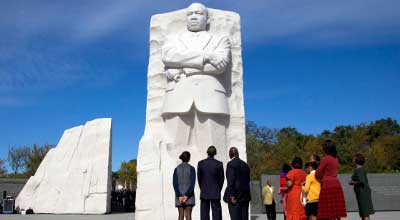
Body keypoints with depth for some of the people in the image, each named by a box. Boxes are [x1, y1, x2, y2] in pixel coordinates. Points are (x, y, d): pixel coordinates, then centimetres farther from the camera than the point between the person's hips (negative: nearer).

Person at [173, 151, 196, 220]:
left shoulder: (176, 169, 2)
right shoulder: (191, 168, -6)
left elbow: (175, 183, -7)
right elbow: (192, 183, -15)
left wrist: (179, 196, -11)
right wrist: (187, 196, -15)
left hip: (179, 195, 2)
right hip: (189, 195, -2)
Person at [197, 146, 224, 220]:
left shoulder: (200, 163, -4)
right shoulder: (219, 164, -6)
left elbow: (199, 178, 2)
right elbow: (221, 178, -1)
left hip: (204, 193, 1)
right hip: (215, 193, -1)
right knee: (216, 212, 3)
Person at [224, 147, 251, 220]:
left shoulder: (231, 164, -9)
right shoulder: (245, 164, 12)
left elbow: (231, 181, -15)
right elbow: (248, 180, 15)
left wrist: (231, 195, -15)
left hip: (235, 197, -7)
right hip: (245, 196, 7)